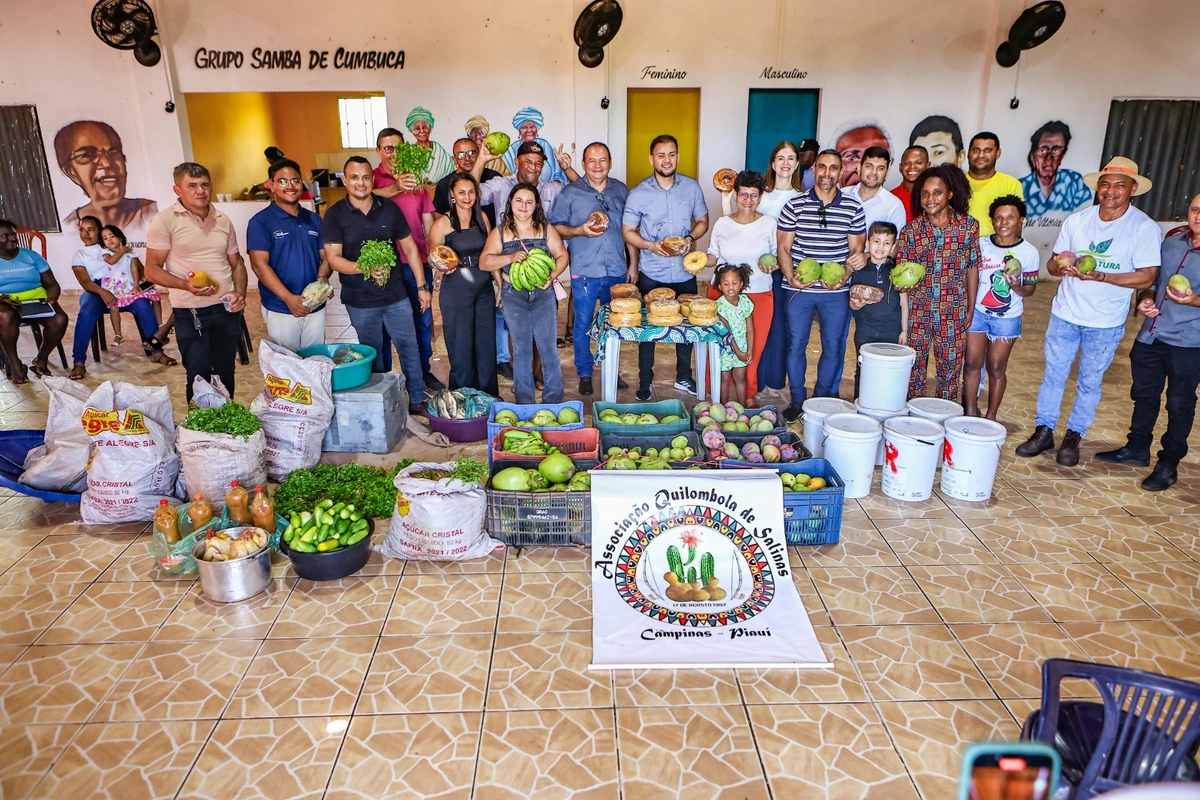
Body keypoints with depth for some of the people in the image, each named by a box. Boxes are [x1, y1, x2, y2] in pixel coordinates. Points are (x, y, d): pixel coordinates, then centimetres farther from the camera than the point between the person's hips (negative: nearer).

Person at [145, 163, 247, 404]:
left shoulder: (223, 221, 10)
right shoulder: (166, 220, -6)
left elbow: (236, 263, 17)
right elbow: (152, 269, -7)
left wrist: (240, 292, -2)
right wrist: (185, 284, -24)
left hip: (227, 309, 4)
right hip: (191, 313, -4)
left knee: (225, 373, 13)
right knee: (199, 375, 2)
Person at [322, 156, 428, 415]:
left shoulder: (389, 208, 1)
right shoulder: (335, 215, -6)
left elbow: (409, 248, 6)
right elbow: (333, 257, -13)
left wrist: (422, 286, 4)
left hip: (396, 296, 2)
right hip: (360, 301, -2)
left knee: (409, 348, 7)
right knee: (373, 355, 12)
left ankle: (417, 400, 21)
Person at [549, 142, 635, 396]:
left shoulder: (621, 191, 8)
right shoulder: (570, 193, -2)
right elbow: (555, 227, -3)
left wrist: (633, 263, 9)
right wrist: (579, 231, -19)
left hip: (617, 271, 3)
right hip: (584, 272, -3)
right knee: (582, 325, 4)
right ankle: (585, 374, 18)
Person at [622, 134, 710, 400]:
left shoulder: (692, 187, 0)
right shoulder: (638, 193, -6)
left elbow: (702, 221, 9)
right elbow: (627, 231, -2)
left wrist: (690, 237, -13)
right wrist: (651, 246, -19)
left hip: (685, 272, 2)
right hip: (651, 274, -2)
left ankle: (684, 378, 30)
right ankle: (645, 382, 21)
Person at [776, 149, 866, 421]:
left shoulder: (853, 208, 4)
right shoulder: (795, 205, 1)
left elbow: (856, 250, 6)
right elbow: (784, 247, 2)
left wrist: (843, 278, -11)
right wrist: (790, 277, -14)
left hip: (836, 291, 1)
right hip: (799, 289, -1)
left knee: (833, 347, 7)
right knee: (796, 345, 5)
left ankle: (822, 398, 24)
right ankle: (797, 400, 19)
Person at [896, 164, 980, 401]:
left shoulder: (968, 226, 0)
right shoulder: (911, 230, -2)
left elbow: (972, 268, 5)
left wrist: (971, 308, 6)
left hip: (953, 312, 0)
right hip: (918, 311, 0)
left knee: (950, 368, 9)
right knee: (914, 366, 8)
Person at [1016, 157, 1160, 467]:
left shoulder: (1144, 228, -10)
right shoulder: (1076, 220, -1)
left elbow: (1147, 277, -14)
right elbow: (1053, 263, 5)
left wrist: (1099, 276, -26)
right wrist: (1060, 265, -19)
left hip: (1106, 324, -2)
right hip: (1064, 314, 3)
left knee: (1089, 382, 11)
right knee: (1053, 375, 10)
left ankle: (1074, 436, 25)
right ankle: (1044, 431, 22)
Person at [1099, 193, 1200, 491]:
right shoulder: (1172, 242, 8)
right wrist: (1145, 298, 0)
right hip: (1151, 335, 6)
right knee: (1144, 394, 18)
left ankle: (1168, 464, 18)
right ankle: (1137, 449, 34)